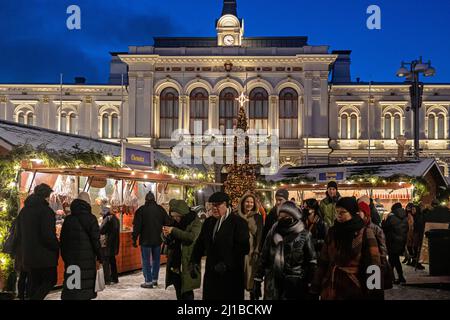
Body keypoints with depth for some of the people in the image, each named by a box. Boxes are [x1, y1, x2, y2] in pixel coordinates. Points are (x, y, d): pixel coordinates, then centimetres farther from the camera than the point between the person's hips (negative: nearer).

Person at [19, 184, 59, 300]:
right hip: (45, 254, -8)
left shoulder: (24, 210, 11)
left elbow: (20, 233, 18)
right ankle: (36, 298, -13)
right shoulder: (46, 211, -16)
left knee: (35, 282, 15)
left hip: (29, 254, 8)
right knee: (50, 280, 2)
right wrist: (57, 247, -6)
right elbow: (48, 235, -21)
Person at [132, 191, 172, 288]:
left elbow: (137, 226, -10)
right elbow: (168, 222, 2)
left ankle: (148, 281, 0)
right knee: (156, 259, 15)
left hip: (145, 240, -3)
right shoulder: (160, 209, 0)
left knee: (146, 261, 2)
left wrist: (134, 239, -5)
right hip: (157, 239, 4)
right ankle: (155, 279, 20)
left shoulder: (141, 210, -9)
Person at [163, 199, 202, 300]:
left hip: (188, 263, -6)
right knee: (179, 293, 13)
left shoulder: (195, 222, -9)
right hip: (175, 263, 6)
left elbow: (192, 236, -26)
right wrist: (167, 236, -7)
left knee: (187, 292, -5)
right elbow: (169, 242, 17)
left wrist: (174, 231, -25)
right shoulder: (175, 222, 9)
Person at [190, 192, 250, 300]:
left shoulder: (238, 222, -9)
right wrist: (194, 260, 6)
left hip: (231, 276, -6)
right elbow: (200, 243, 20)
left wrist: (227, 264, -20)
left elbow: (243, 247, -15)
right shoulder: (209, 223, 13)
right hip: (211, 273, 6)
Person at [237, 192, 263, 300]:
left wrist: (256, 251, -7)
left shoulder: (258, 217, 3)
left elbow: (259, 235, 0)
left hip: (252, 250, -1)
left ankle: (253, 295, 13)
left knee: (252, 275, 1)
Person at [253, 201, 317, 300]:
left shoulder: (304, 235, -4)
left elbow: (311, 261, -1)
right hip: (273, 284, 3)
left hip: (295, 285, -3)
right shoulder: (273, 233, 5)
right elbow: (263, 258, 9)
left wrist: (310, 285, -4)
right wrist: (257, 280, 6)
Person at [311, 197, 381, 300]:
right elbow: (323, 262, 7)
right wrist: (315, 287, 4)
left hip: (354, 291, -4)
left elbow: (373, 266, -10)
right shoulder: (332, 232, 5)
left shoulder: (365, 233, -8)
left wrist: (373, 293, -13)